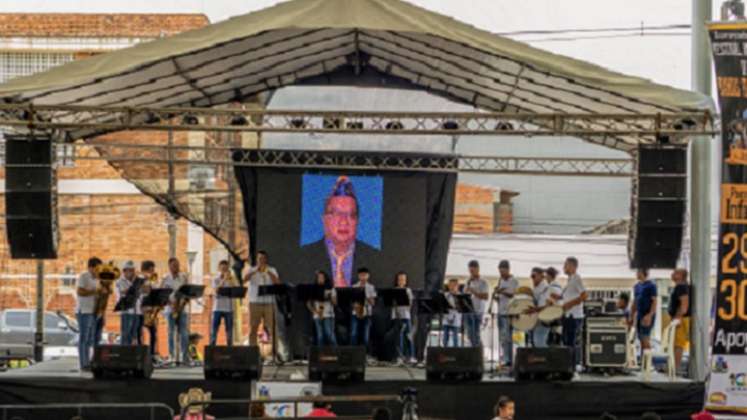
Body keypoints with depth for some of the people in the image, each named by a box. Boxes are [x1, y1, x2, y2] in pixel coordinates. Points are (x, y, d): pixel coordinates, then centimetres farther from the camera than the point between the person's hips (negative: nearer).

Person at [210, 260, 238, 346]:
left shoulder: (233, 280, 8)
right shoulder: (216, 280, 4)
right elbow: (216, 290, -13)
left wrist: (230, 280, -10)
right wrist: (224, 280, -14)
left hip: (229, 309, 1)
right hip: (217, 308, -1)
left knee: (229, 330, 3)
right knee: (214, 330, -4)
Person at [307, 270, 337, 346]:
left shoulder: (331, 289, 6)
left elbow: (335, 302, 0)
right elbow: (309, 303, 9)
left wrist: (328, 297, -17)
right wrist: (314, 311, -7)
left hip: (328, 315, -2)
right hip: (317, 316, 2)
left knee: (330, 334, -12)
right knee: (320, 336, 0)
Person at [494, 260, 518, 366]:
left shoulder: (514, 281, -3)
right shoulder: (501, 281, 18)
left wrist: (503, 292, -21)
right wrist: (495, 296, -1)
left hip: (509, 312, -7)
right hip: (501, 312, 7)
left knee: (507, 337, -12)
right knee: (502, 337, 7)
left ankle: (508, 360, -12)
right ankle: (504, 359, 11)